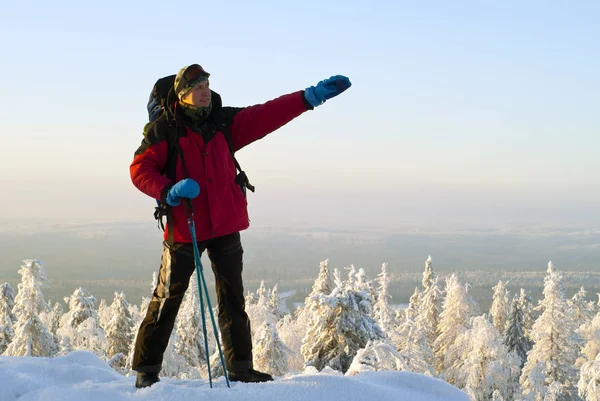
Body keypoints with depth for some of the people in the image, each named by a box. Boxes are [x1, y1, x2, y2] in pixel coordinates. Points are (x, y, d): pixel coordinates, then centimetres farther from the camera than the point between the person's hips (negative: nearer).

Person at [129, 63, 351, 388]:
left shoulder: (225, 121, 5)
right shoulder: (163, 130, -7)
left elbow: (267, 115, 1)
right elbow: (140, 169, -7)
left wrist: (311, 96, -7)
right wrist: (168, 190, -25)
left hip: (226, 227, 5)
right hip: (184, 228, -4)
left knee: (233, 300, 11)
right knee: (167, 300, -1)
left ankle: (240, 366, 20)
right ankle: (146, 369, 10)